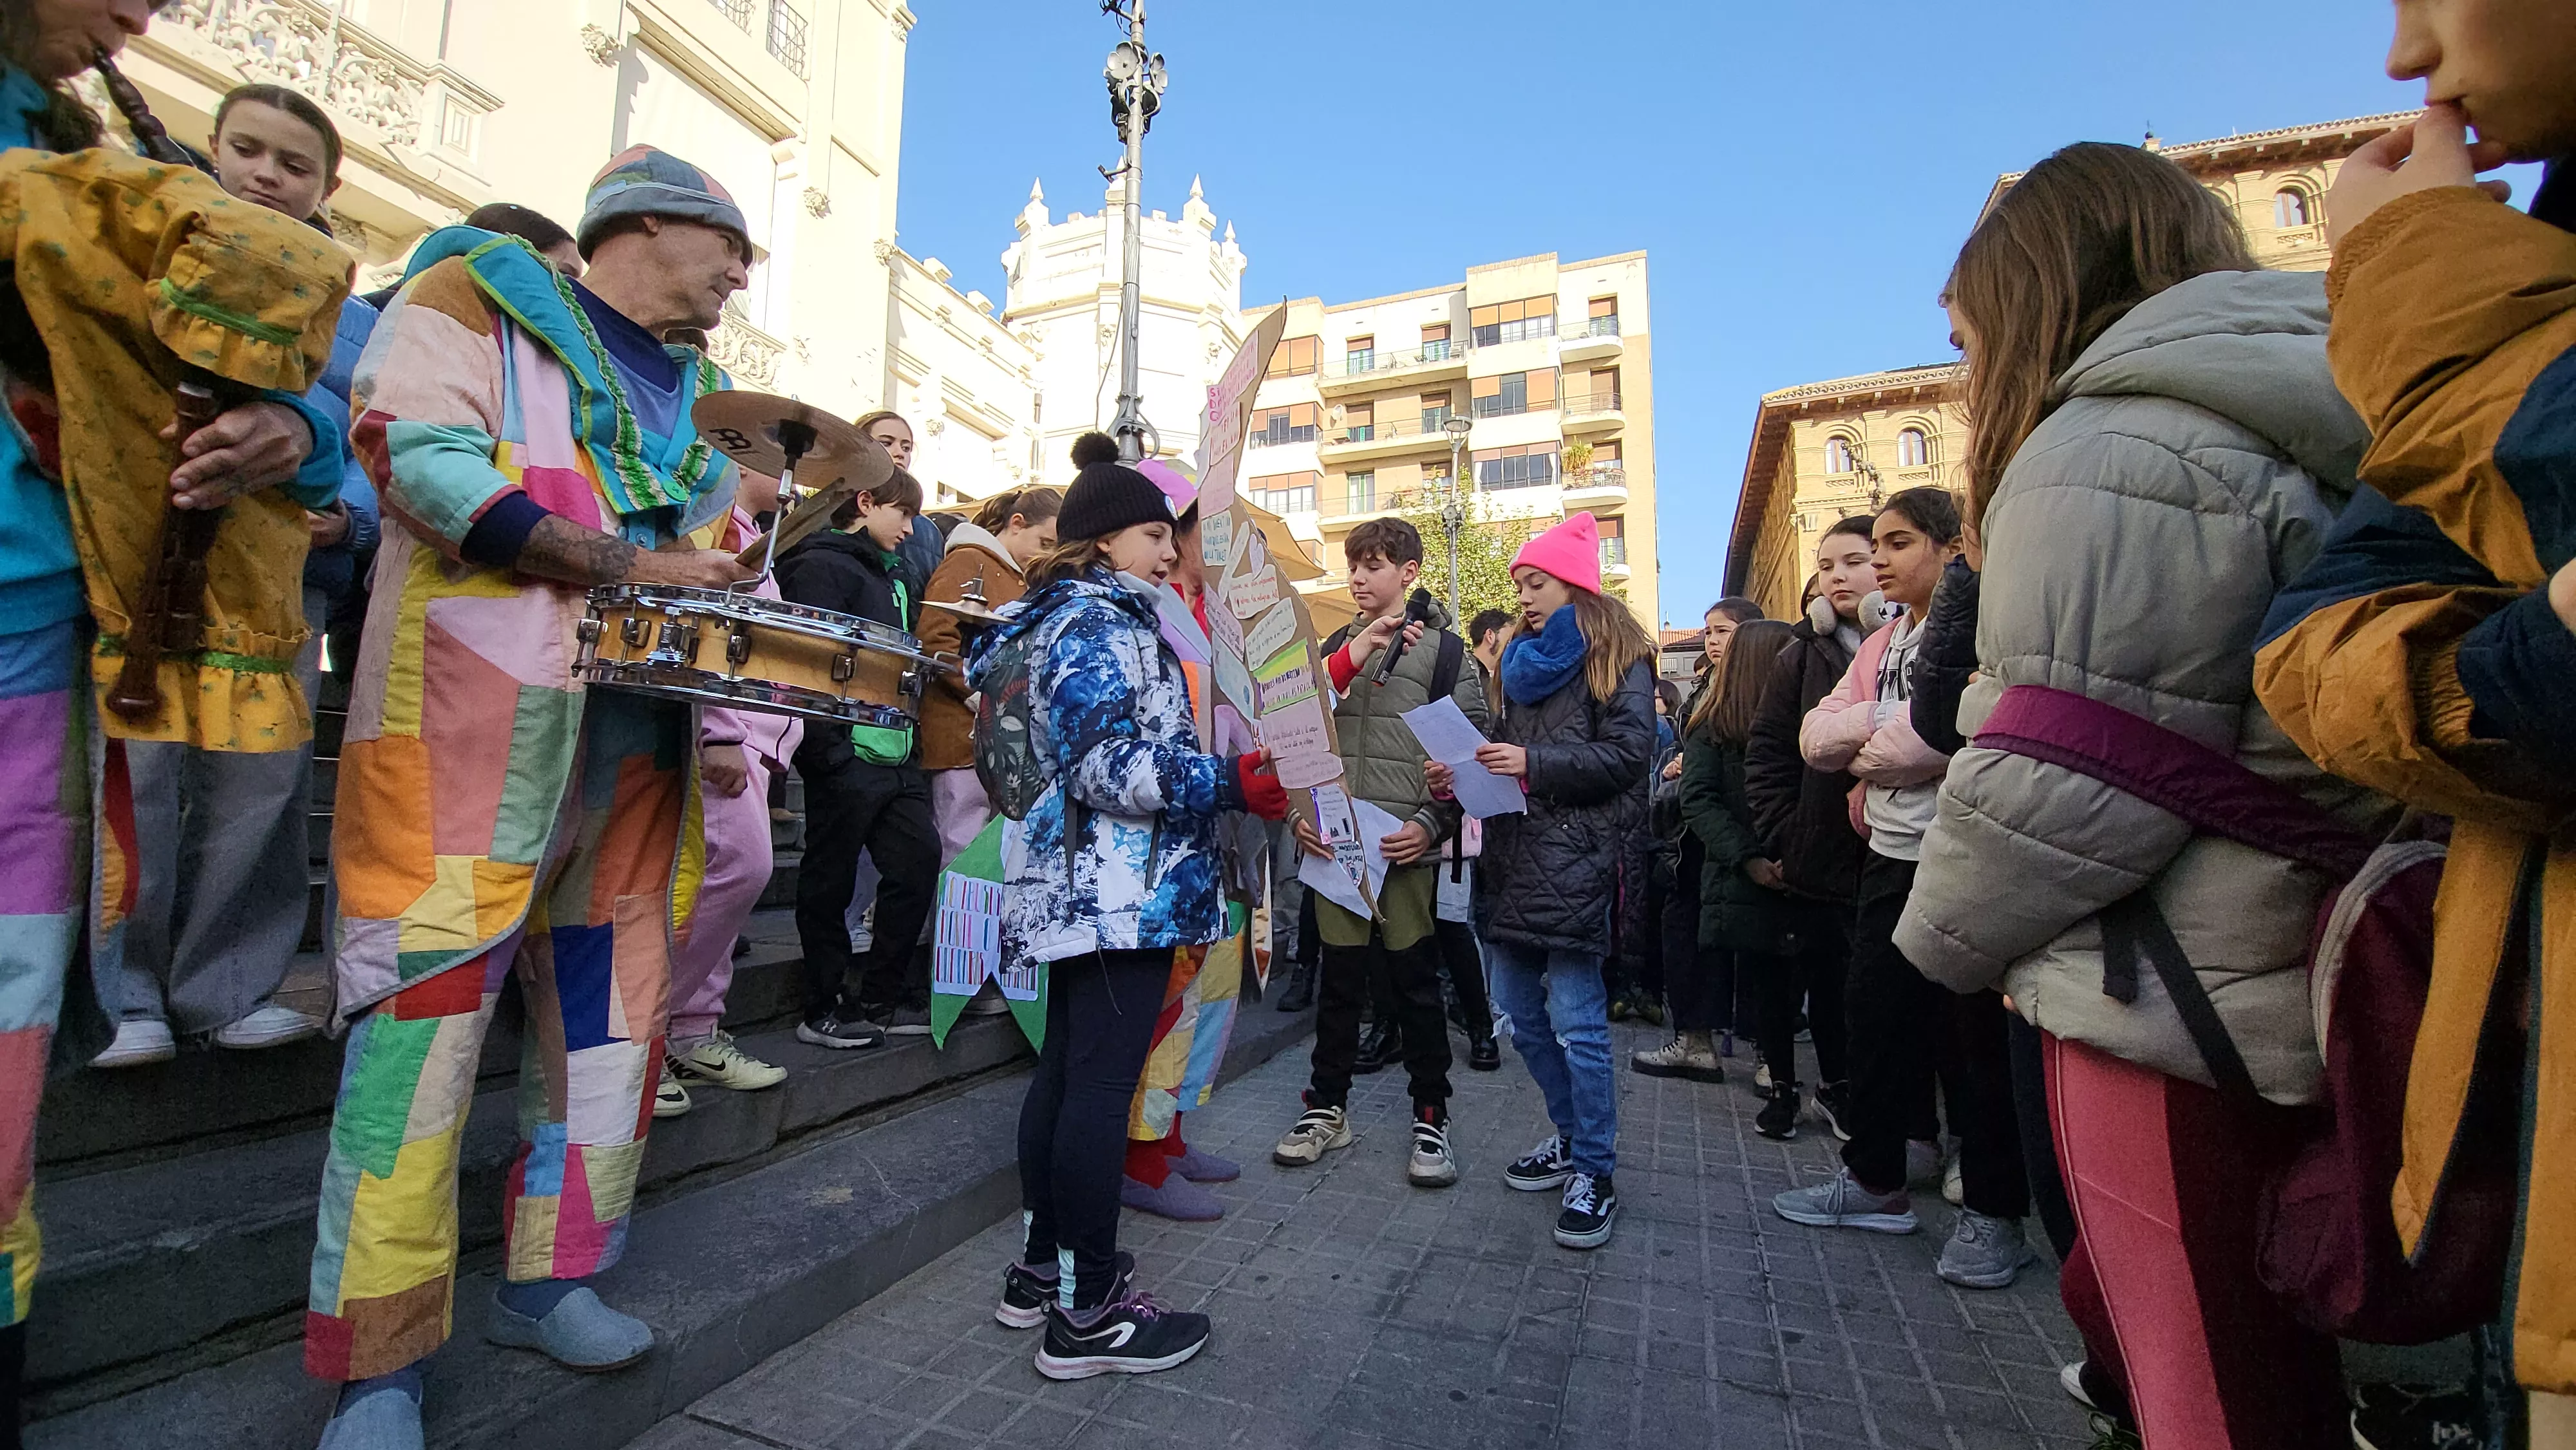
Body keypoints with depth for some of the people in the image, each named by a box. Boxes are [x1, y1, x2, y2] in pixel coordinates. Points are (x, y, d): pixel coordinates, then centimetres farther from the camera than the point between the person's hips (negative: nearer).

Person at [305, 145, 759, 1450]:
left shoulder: (696, 388, 24)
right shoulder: (479, 292, 6)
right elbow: (416, 451, -11)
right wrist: (622, 567, -16)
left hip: (639, 727, 7)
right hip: (473, 705, -6)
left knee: (613, 997, 7)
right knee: (431, 994, -8)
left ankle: (548, 1278, 22)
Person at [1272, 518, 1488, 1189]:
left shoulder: (1442, 648, 1)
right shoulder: (1339, 645, 13)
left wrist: (1432, 824, -13)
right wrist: (1301, 812, -1)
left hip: (1406, 845, -3)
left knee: (1414, 978, 6)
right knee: (1340, 976, 11)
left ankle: (1431, 1117, 21)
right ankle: (1327, 1107, 26)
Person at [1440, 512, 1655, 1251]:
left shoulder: (1617, 658, 0)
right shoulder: (1522, 661, 22)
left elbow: (1627, 752, -11)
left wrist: (1533, 764, -17)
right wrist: (1464, 770, 5)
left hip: (1573, 860, -8)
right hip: (1511, 857, 8)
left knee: (1576, 1023, -5)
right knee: (1521, 1013, 13)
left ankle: (1594, 1174, 11)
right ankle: (1572, 1138, 31)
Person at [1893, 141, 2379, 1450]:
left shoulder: (2111, 451, -17)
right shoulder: (2321, 438, 13)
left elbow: (2053, 785, -21)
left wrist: (1944, 940, -3)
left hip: (2188, 1023, -9)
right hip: (2352, 1003, 10)